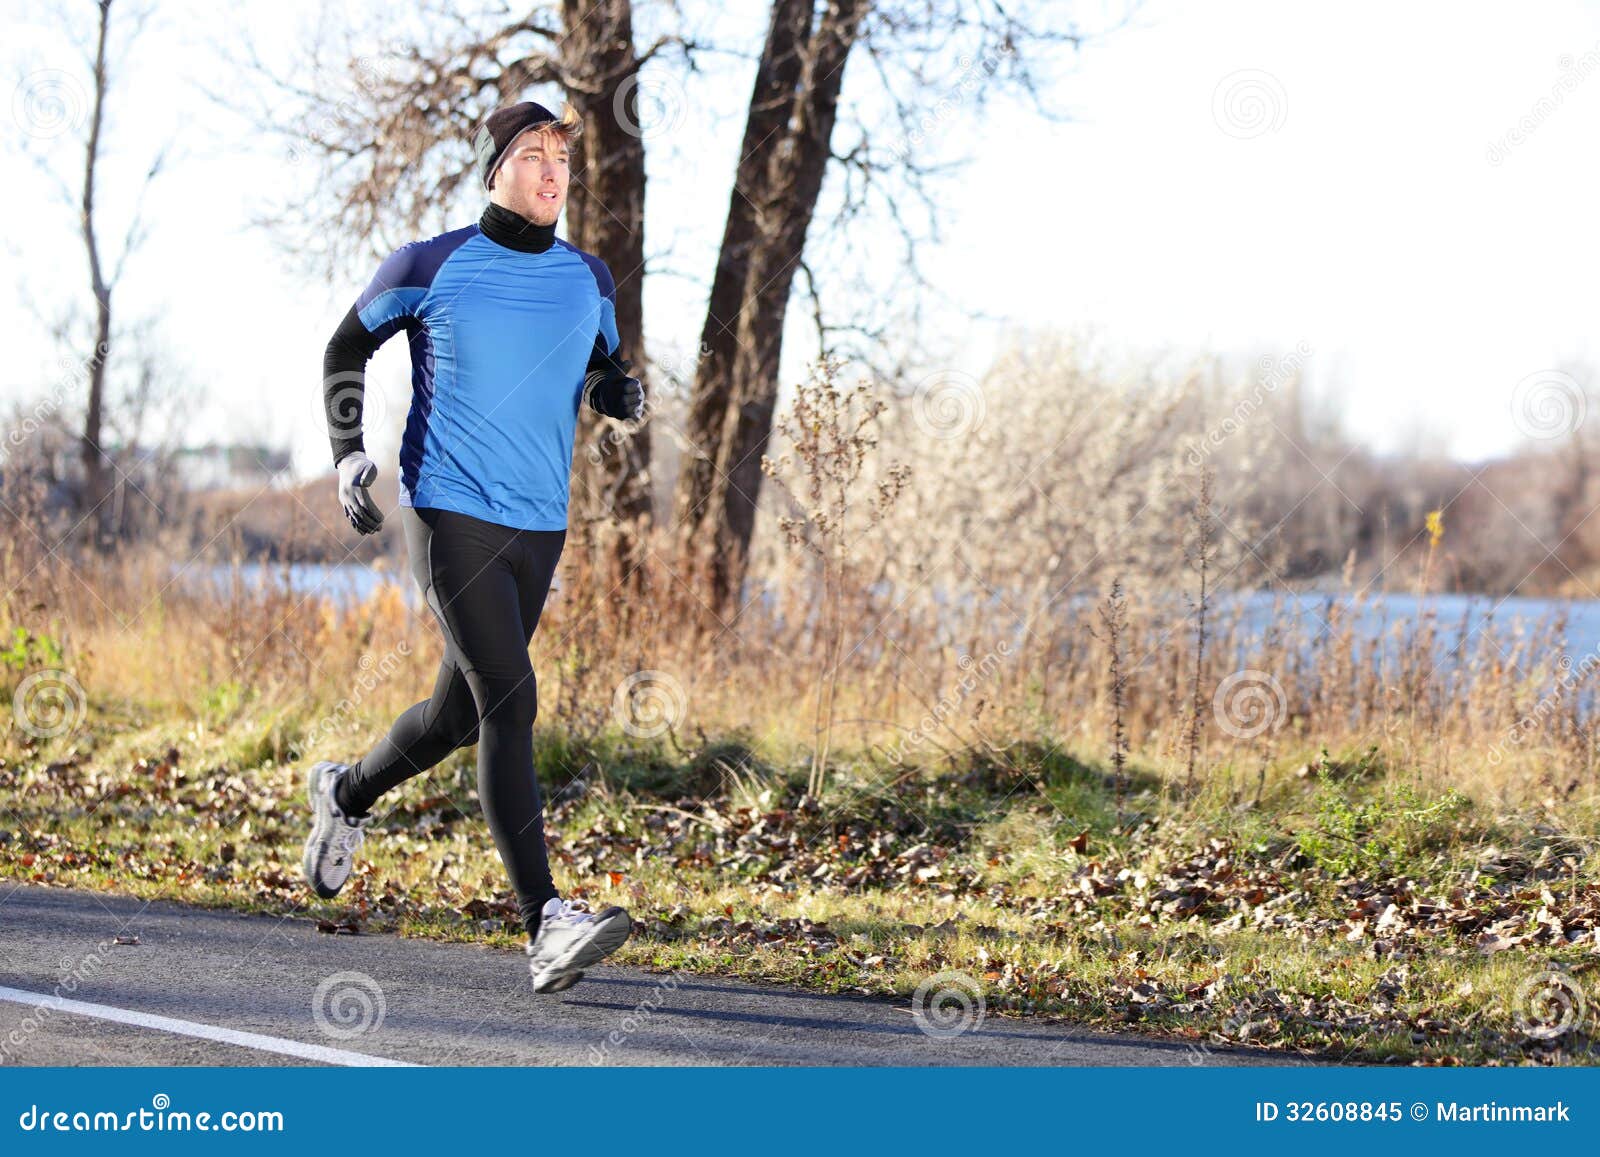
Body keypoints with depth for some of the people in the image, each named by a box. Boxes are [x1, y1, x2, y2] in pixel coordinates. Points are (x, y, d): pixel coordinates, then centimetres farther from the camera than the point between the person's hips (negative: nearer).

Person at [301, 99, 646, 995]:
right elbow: (349, 348, 10)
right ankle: (547, 928, -23)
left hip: (539, 526, 6)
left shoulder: (588, 279, 9)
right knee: (509, 701, -19)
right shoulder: (431, 267, -3)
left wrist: (621, 391, -1)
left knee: (463, 714, 15)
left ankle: (348, 794, 47)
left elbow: (599, 369, 24)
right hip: (450, 511, -6)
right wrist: (349, 454, -2)